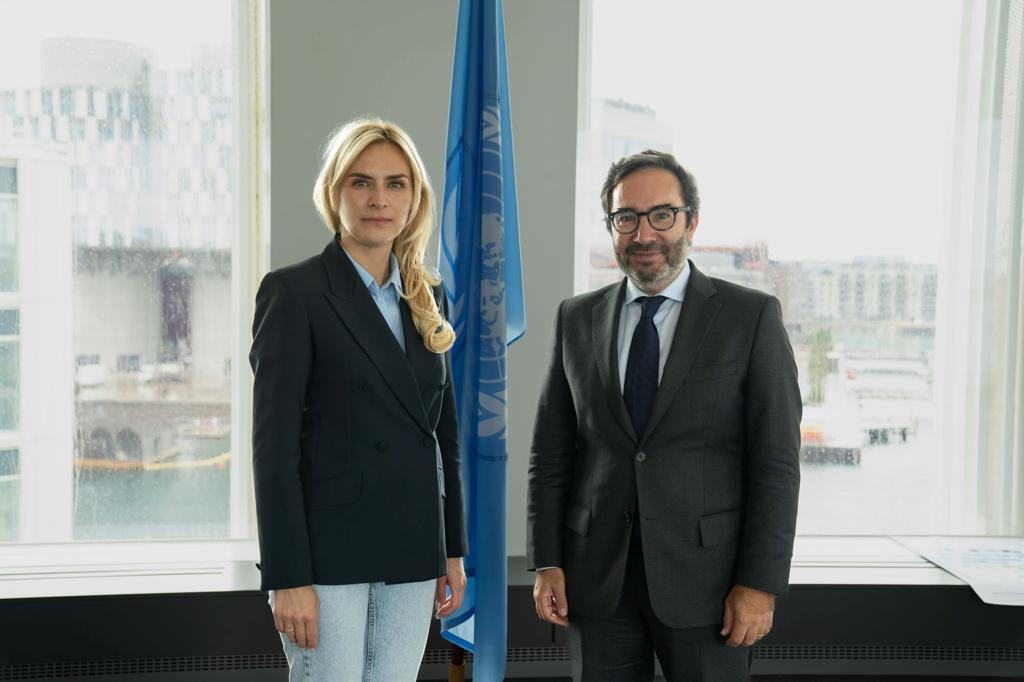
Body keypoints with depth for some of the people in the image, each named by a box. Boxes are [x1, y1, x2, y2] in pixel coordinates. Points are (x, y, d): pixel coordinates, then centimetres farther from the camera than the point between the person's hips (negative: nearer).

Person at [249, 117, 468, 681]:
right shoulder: (294, 291, -7)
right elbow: (274, 443, -11)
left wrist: (452, 550, 12)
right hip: (329, 550, -5)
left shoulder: (429, 298, 11)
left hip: (412, 554, 5)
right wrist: (287, 577, -14)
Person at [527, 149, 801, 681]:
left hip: (705, 575, -2)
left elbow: (776, 461, -5)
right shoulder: (577, 318, 7)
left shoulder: (751, 317, -2)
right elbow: (550, 452, 7)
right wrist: (546, 562, 1)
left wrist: (761, 583, -10)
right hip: (597, 577, 3)